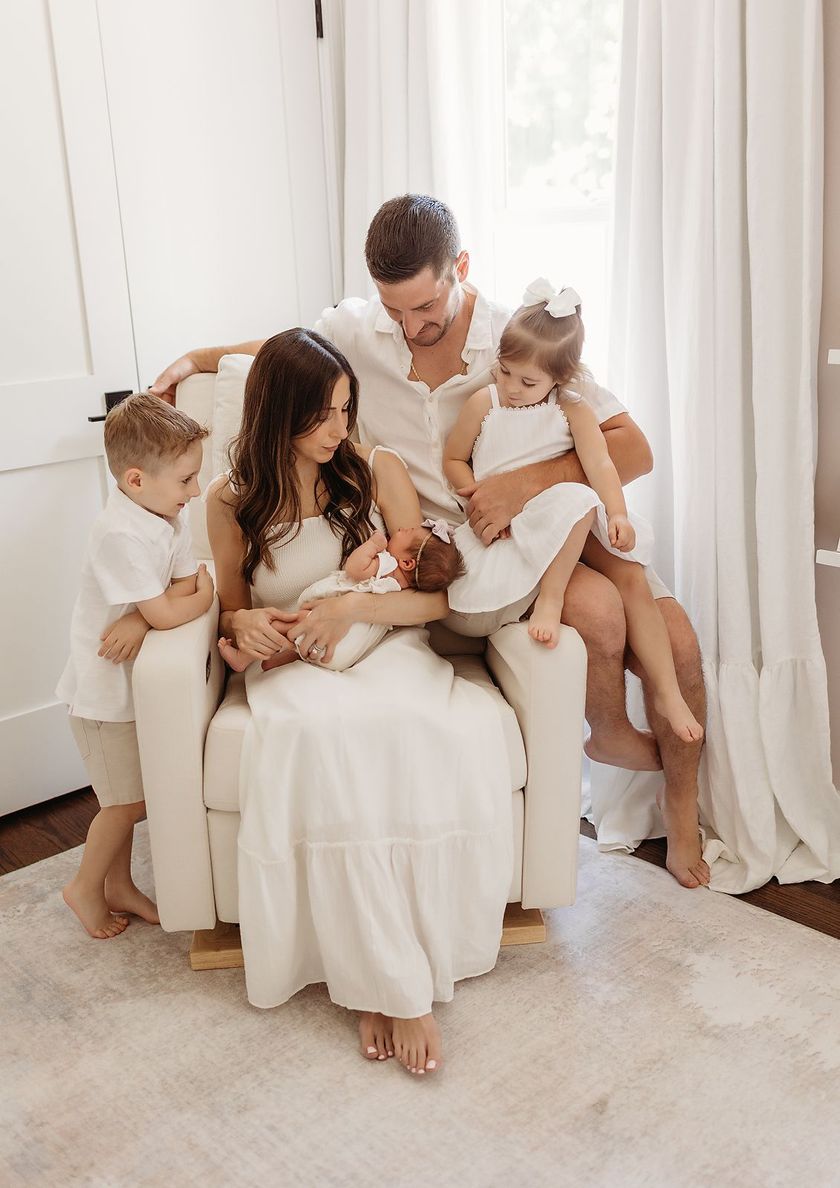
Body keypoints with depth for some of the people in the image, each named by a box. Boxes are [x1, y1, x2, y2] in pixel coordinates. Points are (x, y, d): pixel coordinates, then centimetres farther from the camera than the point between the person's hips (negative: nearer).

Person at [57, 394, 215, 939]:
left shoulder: (169, 512, -3)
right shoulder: (122, 535, -30)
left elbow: (184, 586, -8)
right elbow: (165, 614, -30)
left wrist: (140, 624, -23)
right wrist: (202, 596, -13)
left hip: (135, 678, 8)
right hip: (105, 689, -8)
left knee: (127, 797, 20)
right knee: (128, 801, 6)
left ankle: (119, 885, 36)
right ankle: (86, 887, 27)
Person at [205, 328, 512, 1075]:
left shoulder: (379, 473, 4)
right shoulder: (232, 501, 5)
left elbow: (436, 598, 3)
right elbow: (231, 615, 16)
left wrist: (357, 606, -16)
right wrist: (247, 625, -9)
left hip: (389, 652, 1)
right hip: (294, 671, 0)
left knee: (466, 732, -35)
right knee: (321, 734, -39)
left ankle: (385, 976, -22)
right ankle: (394, 983, -27)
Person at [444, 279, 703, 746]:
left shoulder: (573, 410, -1)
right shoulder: (484, 402, 0)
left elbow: (600, 464, -15)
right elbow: (454, 459, 7)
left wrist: (618, 515, -33)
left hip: (570, 529, 2)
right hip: (503, 530, -2)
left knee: (632, 578, -14)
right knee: (577, 500, -33)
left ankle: (668, 693, -7)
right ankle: (550, 598, -24)